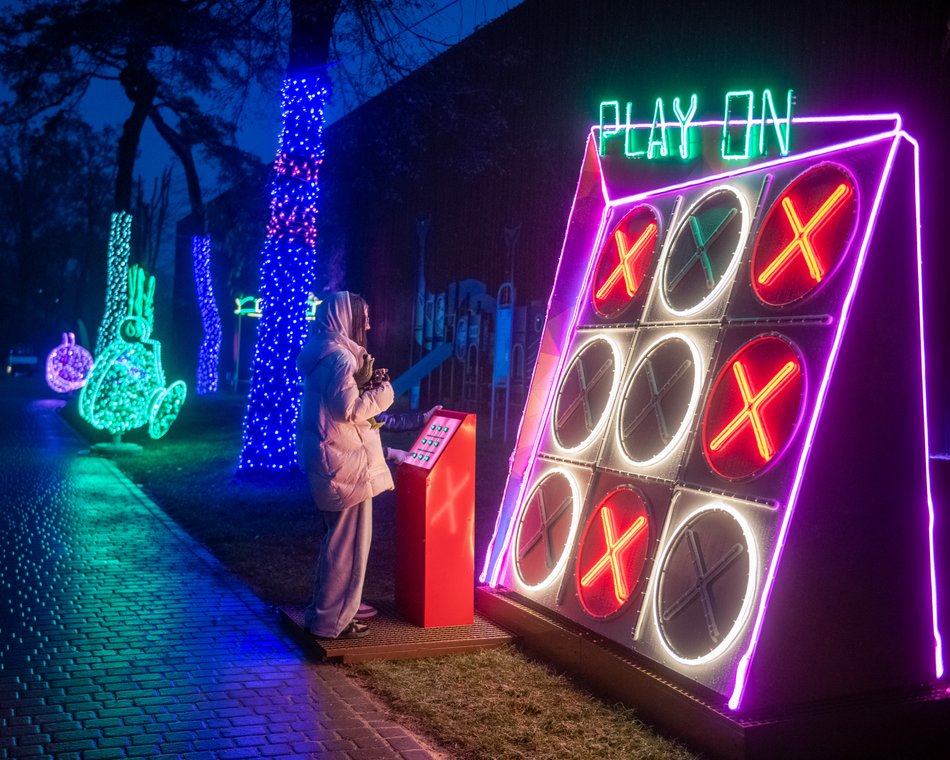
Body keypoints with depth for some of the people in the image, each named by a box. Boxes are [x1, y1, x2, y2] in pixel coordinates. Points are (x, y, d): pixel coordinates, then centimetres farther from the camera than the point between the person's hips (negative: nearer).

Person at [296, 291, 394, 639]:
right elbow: (349, 410, -22)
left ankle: (331, 608, 33)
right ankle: (331, 620, 5)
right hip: (345, 463, -11)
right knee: (347, 542, -2)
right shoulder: (340, 356, -18)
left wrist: (364, 383, 10)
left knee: (338, 538, 21)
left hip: (330, 460, 11)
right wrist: (382, 392, -9)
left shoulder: (325, 354, 14)